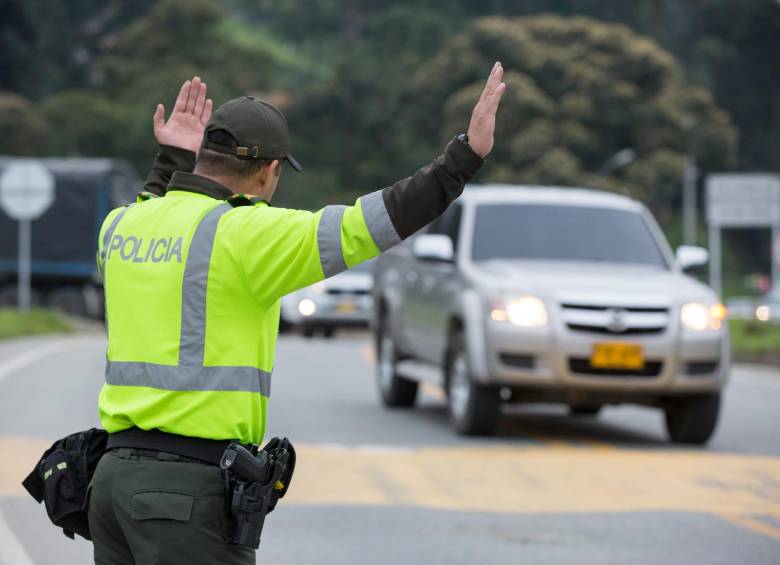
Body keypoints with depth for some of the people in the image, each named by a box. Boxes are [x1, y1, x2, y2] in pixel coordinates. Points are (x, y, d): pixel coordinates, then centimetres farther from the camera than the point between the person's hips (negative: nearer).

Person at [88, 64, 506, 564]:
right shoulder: (243, 233, -11)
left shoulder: (121, 226, 12)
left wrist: (172, 161, 36)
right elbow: (359, 229, -18)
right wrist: (467, 154, -17)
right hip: (190, 489, -8)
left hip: (119, 471, 8)